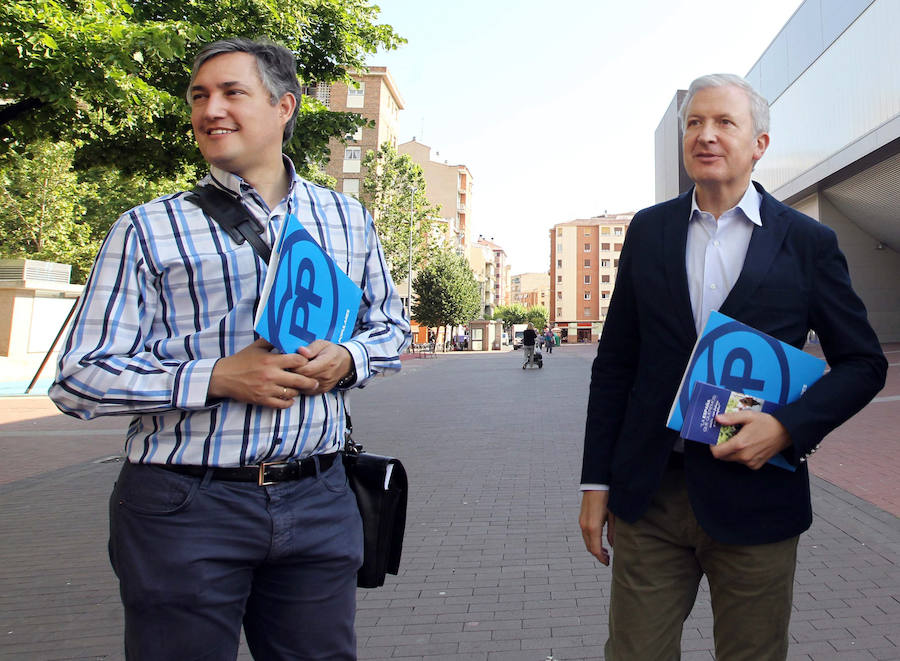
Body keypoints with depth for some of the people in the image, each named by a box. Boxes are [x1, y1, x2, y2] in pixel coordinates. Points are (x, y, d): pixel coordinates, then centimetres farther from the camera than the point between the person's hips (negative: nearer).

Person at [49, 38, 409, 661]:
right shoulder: (148, 229, 0)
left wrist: (345, 358, -6)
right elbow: (81, 378, -3)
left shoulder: (348, 218, 9)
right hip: (185, 508, -2)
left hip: (318, 499, 3)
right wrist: (218, 378, -17)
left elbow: (391, 325, 18)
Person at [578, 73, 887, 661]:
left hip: (754, 497, -1)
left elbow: (864, 362, 5)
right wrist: (597, 481, 3)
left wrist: (789, 427, -14)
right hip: (649, 496, 1)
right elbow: (615, 362, 5)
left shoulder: (808, 243, 1)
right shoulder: (648, 230, 5)